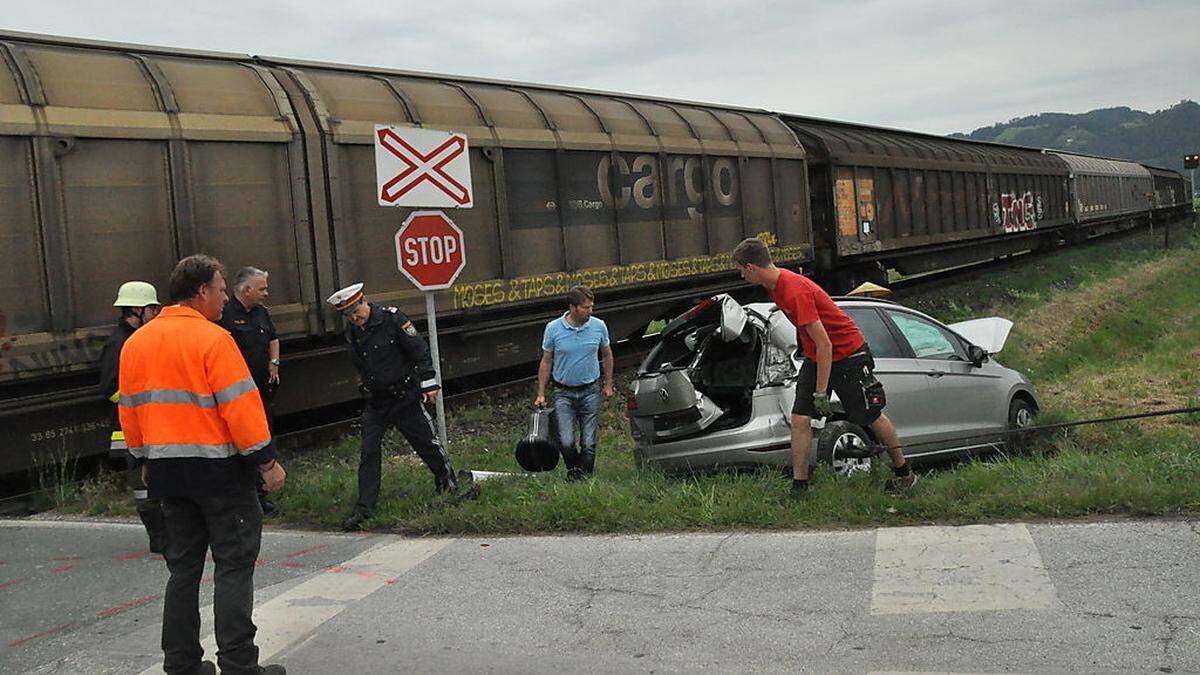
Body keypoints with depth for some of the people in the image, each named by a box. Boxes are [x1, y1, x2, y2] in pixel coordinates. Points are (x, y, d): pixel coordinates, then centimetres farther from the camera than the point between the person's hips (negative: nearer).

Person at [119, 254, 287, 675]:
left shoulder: (135, 343, 9)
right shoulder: (212, 339, -13)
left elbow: (130, 410, 15)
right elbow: (240, 407, -16)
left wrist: (146, 462, 24)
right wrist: (267, 462, -11)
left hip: (167, 471, 7)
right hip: (218, 468, -7)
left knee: (183, 568, 15)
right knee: (234, 565, 0)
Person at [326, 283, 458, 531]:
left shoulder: (392, 318, -15)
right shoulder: (351, 331, 2)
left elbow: (419, 350, -12)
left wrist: (428, 383, -13)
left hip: (405, 396, -4)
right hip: (375, 401, 5)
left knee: (426, 443, 7)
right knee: (368, 452, -2)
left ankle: (449, 484, 30)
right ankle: (363, 507, 2)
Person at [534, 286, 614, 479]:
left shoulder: (598, 326, -4)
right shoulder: (553, 329, -8)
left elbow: (606, 355, 13)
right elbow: (546, 362, 2)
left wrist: (608, 384, 13)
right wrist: (541, 394, 1)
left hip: (591, 391, 1)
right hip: (563, 392, -1)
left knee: (589, 442, 0)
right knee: (566, 441, -9)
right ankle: (573, 470, 20)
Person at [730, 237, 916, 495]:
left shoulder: (795, 292, -31)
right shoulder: (776, 284, -2)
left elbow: (824, 345, -30)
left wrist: (820, 392, -26)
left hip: (848, 354, -8)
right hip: (816, 356, 8)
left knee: (870, 417, 7)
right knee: (800, 420, -4)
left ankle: (904, 472, 26)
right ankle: (799, 486, -1)